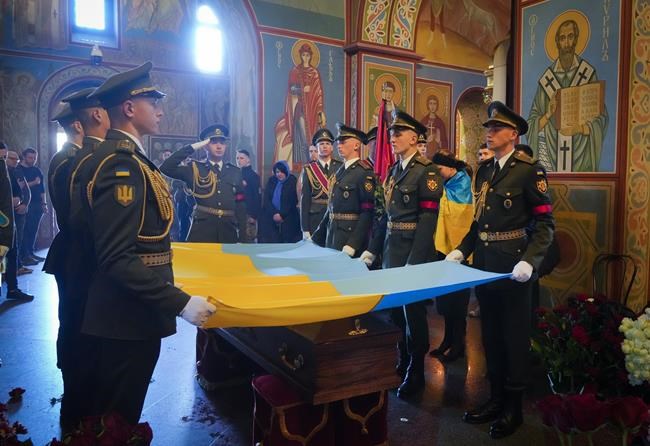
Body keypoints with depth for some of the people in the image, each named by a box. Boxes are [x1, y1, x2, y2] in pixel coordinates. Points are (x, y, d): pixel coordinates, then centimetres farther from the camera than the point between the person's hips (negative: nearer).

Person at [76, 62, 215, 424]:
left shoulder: (126, 158, 11)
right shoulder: (121, 163, -20)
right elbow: (117, 258, -27)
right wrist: (180, 303, -27)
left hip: (123, 316, 10)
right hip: (128, 320, -10)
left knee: (108, 416, 24)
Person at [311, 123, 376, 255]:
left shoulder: (364, 172, -12)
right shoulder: (340, 171, 12)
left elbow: (368, 212, -19)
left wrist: (352, 245, -24)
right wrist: (316, 237, 14)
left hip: (351, 236, -8)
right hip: (332, 235, 8)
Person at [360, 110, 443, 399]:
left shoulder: (426, 172, -12)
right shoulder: (394, 170, 12)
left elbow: (427, 221, -18)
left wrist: (414, 262, -23)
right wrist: (372, 249, 13)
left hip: (413, 251, -8)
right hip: (391, 250, 8)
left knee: (413, 310, 4)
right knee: (395, 308, 16)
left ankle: (416, 373, 21)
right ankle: (402, 363, 34)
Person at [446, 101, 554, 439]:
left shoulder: (530, 170, -9)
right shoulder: (484, 171, 11)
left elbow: (546, 223, -13)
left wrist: (528, 261, -25)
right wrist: (461, 250, 6)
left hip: (512, 265, -7)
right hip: (484, 263, 7)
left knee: (514, 335, 6)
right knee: (490, 333, 15)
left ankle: (513, 406, 23)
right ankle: (496, 398, 31)